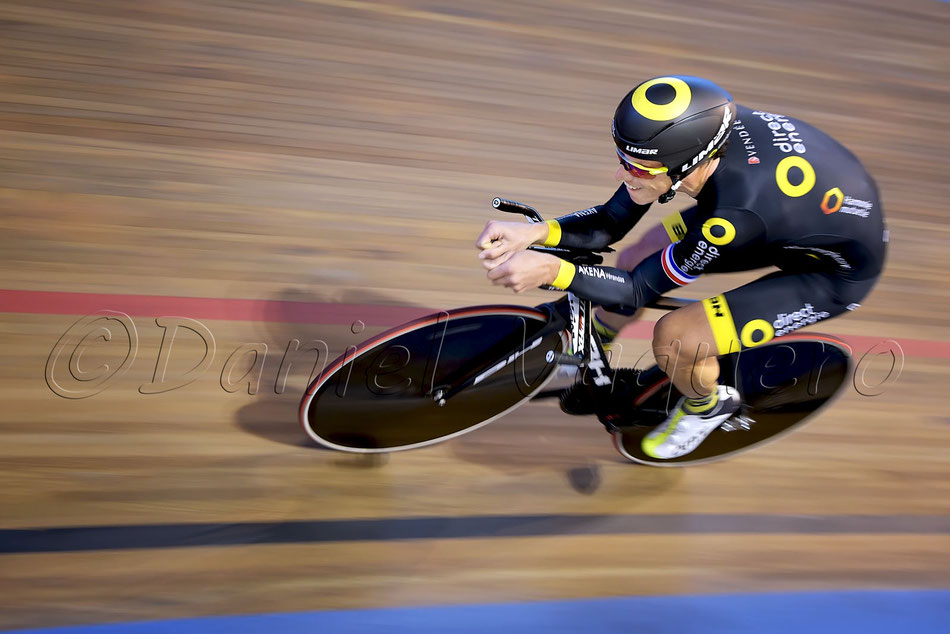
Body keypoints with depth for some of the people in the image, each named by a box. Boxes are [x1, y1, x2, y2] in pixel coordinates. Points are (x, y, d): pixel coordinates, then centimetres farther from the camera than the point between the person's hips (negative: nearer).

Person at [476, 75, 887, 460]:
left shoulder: (737, 211, -42)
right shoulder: (695, 135, -22)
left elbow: (640, 290, -29)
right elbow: (609, 225, -14)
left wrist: (554, 272, -40)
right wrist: (536, 232, -28)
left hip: (838, 272, -7)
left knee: (673, 339, -21)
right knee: (636, 258, 0)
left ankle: (707, 405, 15)